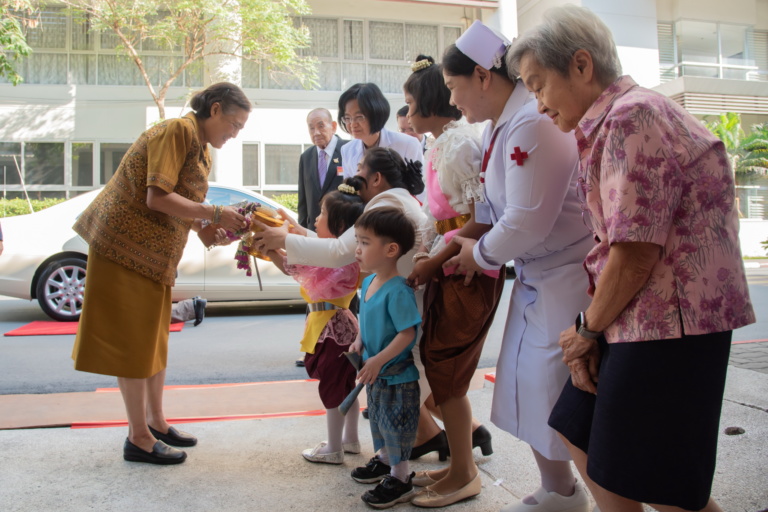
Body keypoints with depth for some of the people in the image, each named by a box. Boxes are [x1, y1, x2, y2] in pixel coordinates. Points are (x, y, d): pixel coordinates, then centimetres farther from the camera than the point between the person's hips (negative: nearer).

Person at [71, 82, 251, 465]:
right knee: (132, 341, -3)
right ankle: (139, 438, 6)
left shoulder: (202, 150, 13)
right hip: (127, 246, -10)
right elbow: (157, 197, -25)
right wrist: (214, 214, -23)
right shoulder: (178, 131, -16)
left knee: (153, 338, 14)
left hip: (155, 253, 10)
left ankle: (155, 422, 25)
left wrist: (203, 228, -5)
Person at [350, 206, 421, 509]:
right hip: (375, 371, 9)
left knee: (395, 424, 5)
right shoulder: (369, 281, 1)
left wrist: (378, 361, -26)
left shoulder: (398, 290, -27)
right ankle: (383, 458, 46)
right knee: (378, 418, 25)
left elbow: (407, 333, -27)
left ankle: (400, 479, 21)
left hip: (396, 374, -9)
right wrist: (359, 341, 2)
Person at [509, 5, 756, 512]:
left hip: (670, 322, -10)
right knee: (584, 439, 18)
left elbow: (635, 256, -22)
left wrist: (588, 327, -6)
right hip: (635, 319, 10)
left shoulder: (632, 115, -17)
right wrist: (588, 337, 4)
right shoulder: (609, 123, 14)